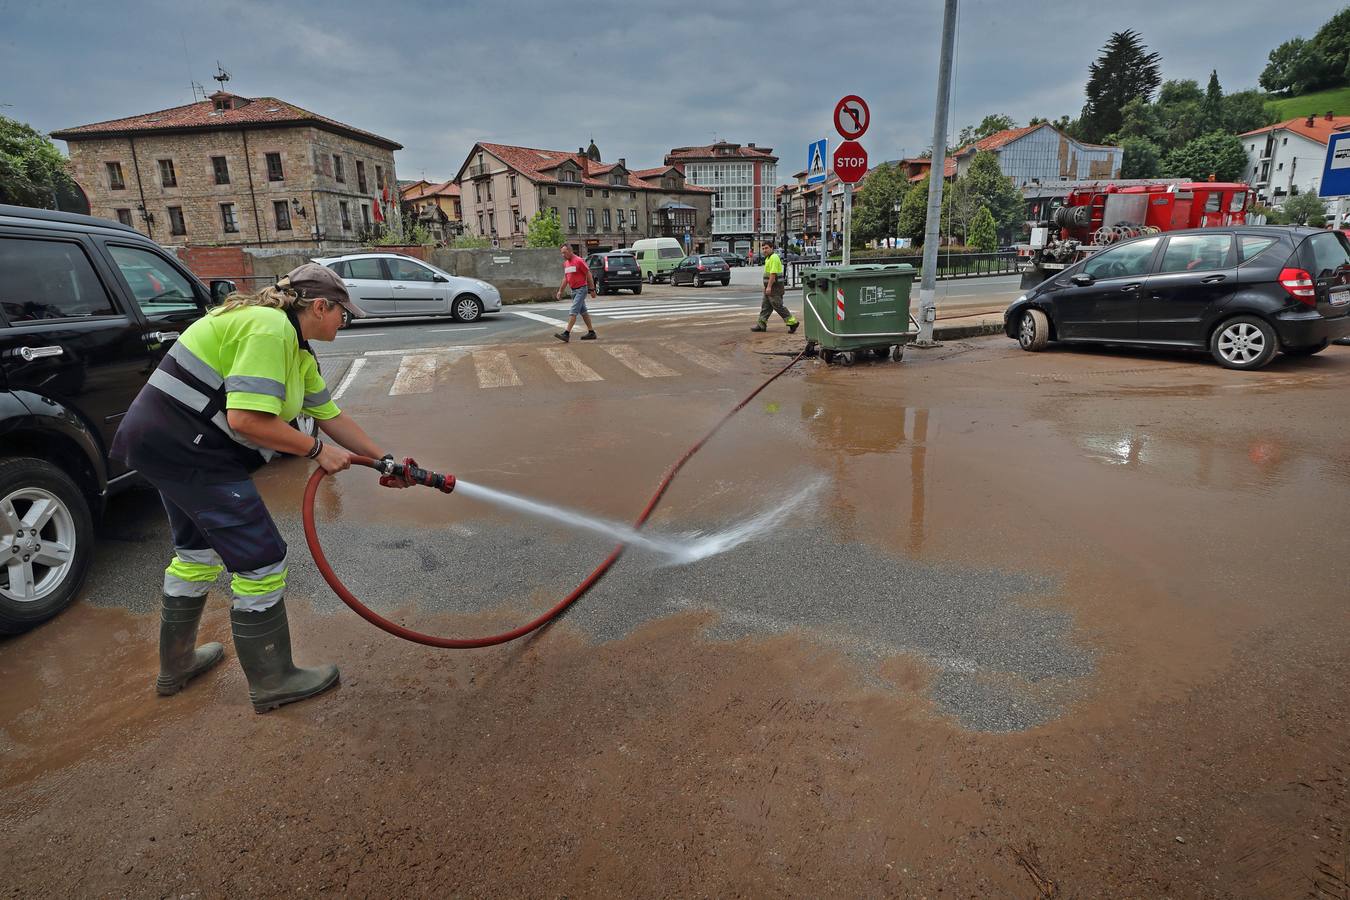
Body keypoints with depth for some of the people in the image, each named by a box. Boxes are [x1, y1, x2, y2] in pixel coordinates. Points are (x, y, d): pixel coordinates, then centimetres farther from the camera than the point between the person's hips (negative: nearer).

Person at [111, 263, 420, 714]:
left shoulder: (297, 351, 12)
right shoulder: (270, 328, -19)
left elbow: (332, 417, 17)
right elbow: (246, 419, -27)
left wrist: (384, 460, 17)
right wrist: (317, 450, -16)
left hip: (168, 441, 11)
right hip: (186, 445, -11)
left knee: (199, 550, 25)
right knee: (261, 558, -4)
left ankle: (176, 664, 42)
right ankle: (272, 681, 11)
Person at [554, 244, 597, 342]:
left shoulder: (579, 261, -13)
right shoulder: (565, 263, 11)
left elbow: (589, 275, -11)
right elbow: (565, 278, 19)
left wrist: (592, 289, -11)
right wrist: (560, 291, 15)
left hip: (581, 289, -9)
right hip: (573, 290, 9)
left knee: (573, 311, -14)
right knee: (583, 312, 12)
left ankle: (566, 333, -19)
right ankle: (591, 332, 19)